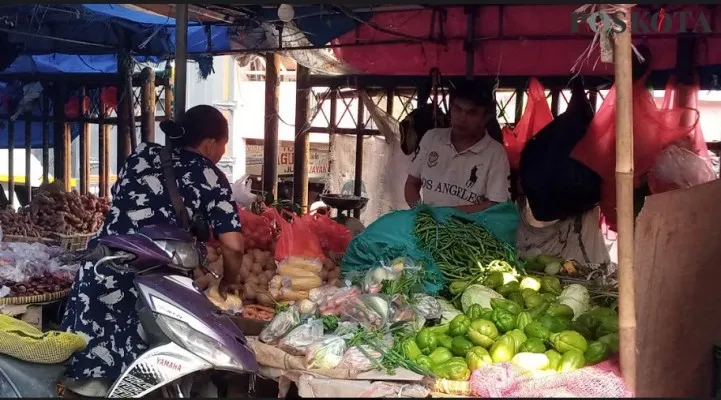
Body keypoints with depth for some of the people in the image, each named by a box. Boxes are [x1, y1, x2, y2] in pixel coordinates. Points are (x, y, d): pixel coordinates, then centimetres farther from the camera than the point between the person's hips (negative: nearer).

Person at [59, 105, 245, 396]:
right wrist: (225, 285, 17)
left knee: (87, 379, 12)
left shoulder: (143, 154, 15)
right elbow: (233, 247, -1)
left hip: (103, 270, 4)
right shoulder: (211, 178, 5)